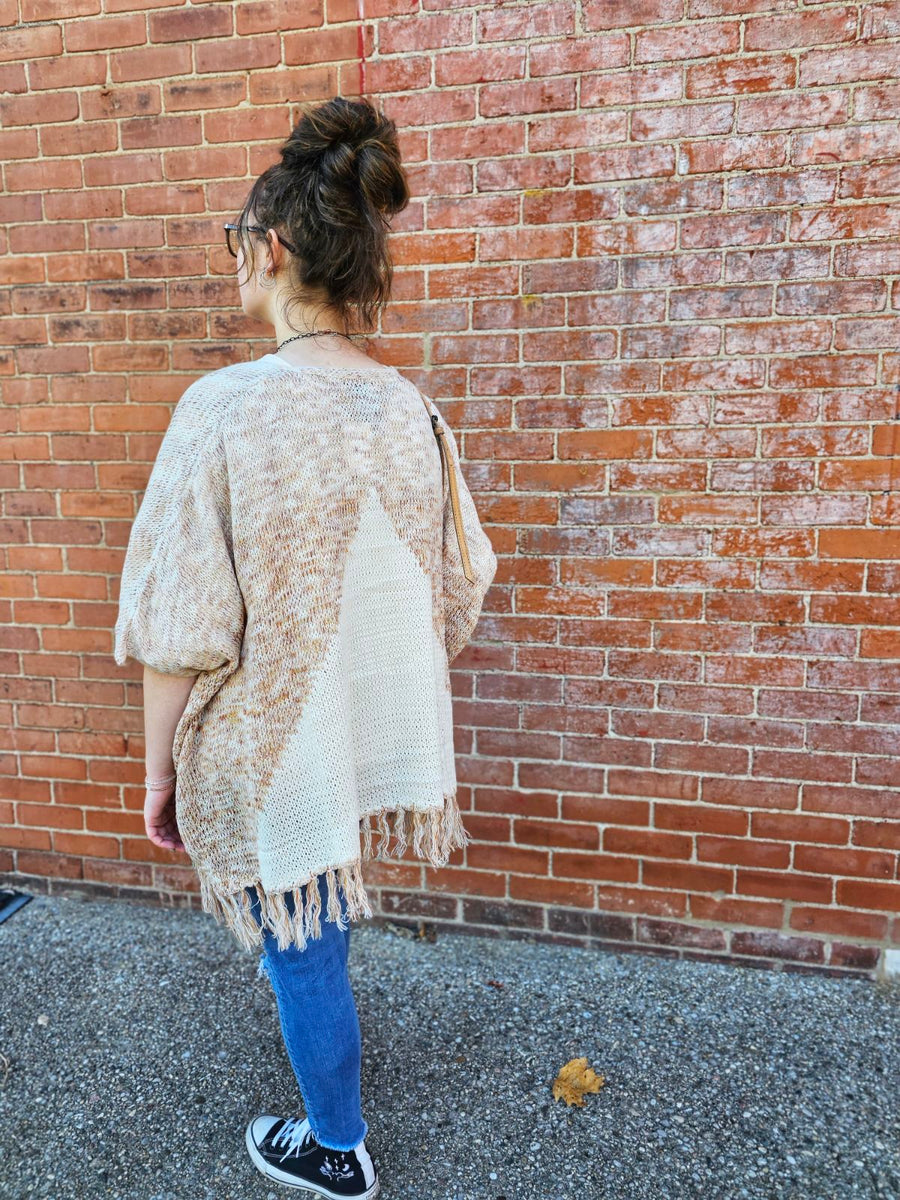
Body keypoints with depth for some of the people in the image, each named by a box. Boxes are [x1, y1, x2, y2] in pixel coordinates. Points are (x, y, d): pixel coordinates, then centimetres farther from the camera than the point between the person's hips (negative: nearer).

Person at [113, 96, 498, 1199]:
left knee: (301, 951, 18)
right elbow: (458, 586, 3)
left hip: (270, 743, -5)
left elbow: (181, 631, -20)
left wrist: (159, 772, -6)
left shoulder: (226, 407, -22)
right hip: (378, 731, 6)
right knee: (313, 928, 33)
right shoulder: (411, 409, -5)